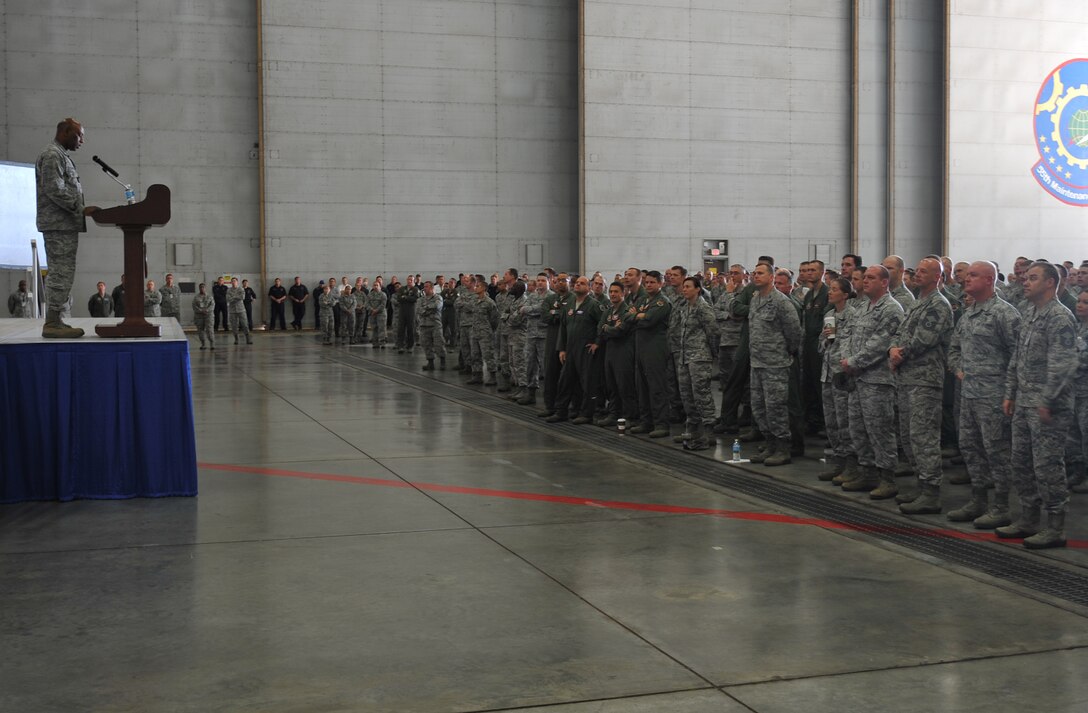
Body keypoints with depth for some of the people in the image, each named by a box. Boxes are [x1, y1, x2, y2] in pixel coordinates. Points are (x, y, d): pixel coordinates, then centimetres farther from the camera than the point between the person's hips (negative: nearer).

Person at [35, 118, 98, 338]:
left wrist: (80, 211, 15)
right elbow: (55, 190, -18)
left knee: (60, 274, 11)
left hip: (64, 225, 10)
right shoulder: (52, 155, -10)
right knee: (61, 274, -10)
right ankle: (52, 324, -10)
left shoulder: (61, 156, 22)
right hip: (59, 224, -10)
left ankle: (55, 322, 14)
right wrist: (82, 210, -17)